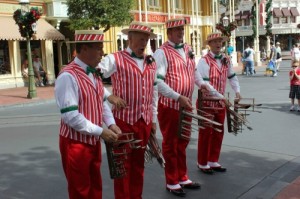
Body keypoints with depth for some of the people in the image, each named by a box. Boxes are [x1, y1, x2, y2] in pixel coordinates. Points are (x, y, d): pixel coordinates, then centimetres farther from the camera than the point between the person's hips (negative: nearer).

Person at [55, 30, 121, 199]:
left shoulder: (94, 74, 8)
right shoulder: (68, 76, -21)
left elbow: (102, 102, 14)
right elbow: (70, 116, -26)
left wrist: (111, 124, -4)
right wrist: (100, 131, -22)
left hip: (93, 141, 8)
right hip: (75, 143, -8)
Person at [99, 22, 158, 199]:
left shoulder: (151, 62, 11)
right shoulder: (115, 59, -6)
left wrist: (153, 119, 16)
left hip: (145, 121, 5)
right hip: (123, 120, -5)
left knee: (138, 162, 16)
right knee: (123, 163, 6)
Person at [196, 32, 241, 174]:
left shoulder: (226, 60, 7)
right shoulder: (204, 61, -14)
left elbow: (232, 77, 18)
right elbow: (204, 83, -21)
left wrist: (237, 91, 3)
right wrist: (221, 96, -24)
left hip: (220, 102, 6)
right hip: (206, 102, -6)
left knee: (218, 133, 12)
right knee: (205, 133, 3)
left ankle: (213, 161, 26)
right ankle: (202, 163, 16)